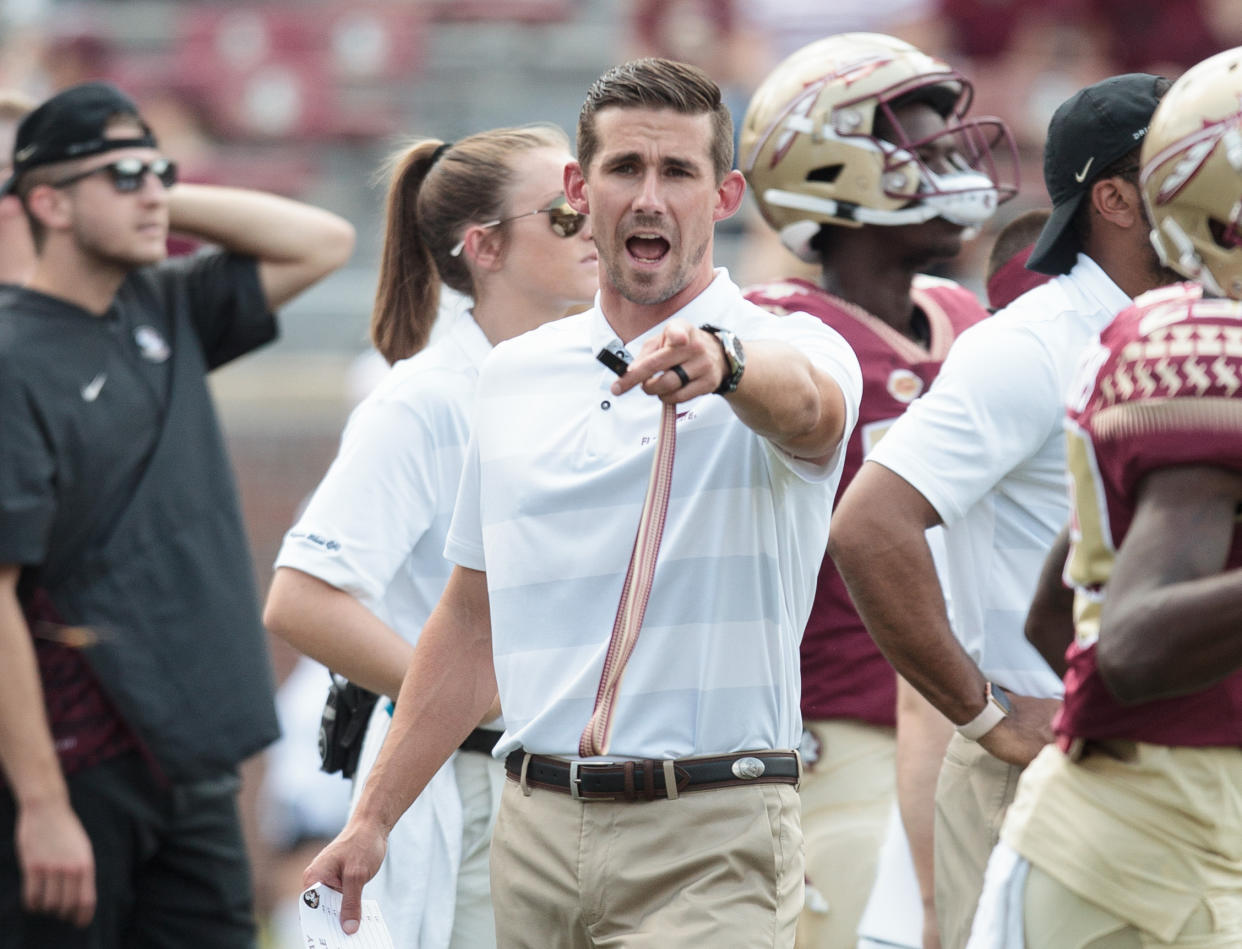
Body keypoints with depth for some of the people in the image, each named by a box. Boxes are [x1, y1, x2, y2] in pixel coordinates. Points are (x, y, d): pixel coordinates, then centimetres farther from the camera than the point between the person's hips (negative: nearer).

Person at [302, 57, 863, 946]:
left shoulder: (789, 350, -3)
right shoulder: (513, 377, 14)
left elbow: (805, 404, -29)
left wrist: (720, 363, -52)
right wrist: (373, 818, 18)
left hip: (711, 845, -5)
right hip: (537, 830, 5)